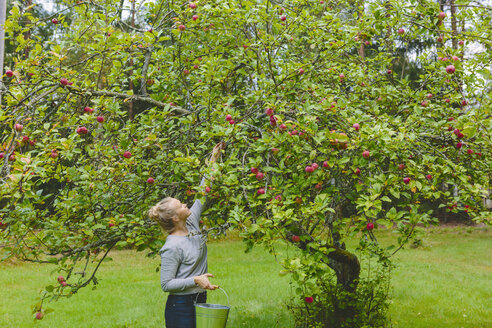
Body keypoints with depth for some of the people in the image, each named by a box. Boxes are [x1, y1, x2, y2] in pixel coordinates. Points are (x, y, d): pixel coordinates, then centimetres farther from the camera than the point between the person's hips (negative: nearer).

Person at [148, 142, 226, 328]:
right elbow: (166, 284, -16)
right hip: (180, 308, -8)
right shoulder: (172, 247, -19)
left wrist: (213, 159, 14)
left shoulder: (191, 225, 3)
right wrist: (195, 280, -24)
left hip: (199, 302, 8)